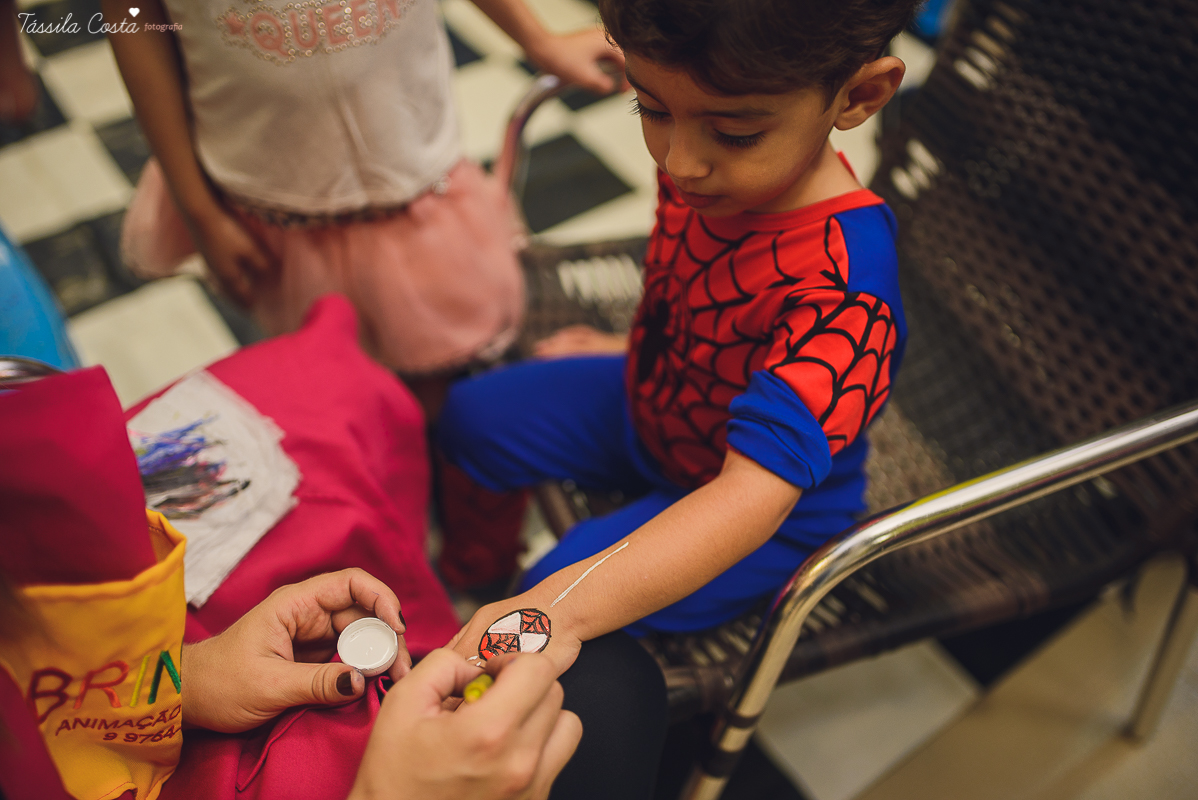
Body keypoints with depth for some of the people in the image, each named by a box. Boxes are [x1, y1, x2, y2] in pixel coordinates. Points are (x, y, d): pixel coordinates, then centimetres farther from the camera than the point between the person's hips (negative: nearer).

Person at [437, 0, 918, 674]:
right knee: (473, 416, 11)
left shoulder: (844, 288, -42)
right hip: (649, 404, 7)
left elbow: (757, 489, -49)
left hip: (775, 497, -6)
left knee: (560, 580, -18)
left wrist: (562, 609, -58)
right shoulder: (697, 163, -20)